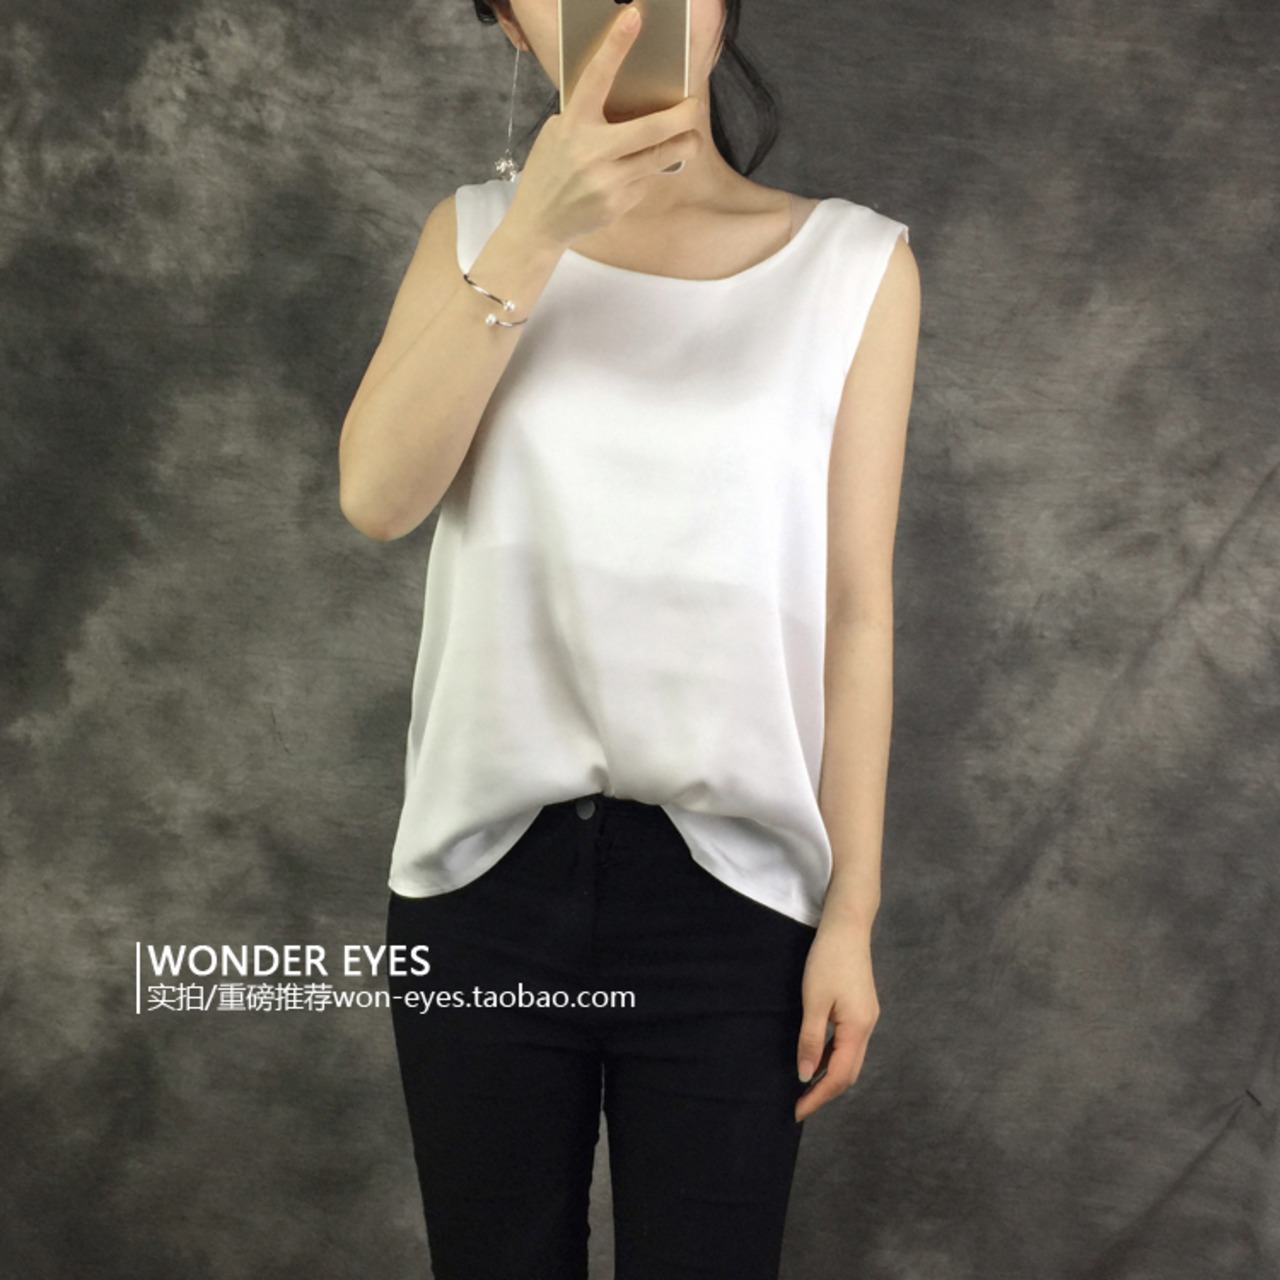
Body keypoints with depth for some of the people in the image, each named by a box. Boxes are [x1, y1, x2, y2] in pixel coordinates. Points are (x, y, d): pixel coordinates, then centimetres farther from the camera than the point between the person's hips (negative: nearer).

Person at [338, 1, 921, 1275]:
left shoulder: (852, 266, 0)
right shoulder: (475, 231, 6)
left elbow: (854, 607, 0)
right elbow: (377, 495, -11)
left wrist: (852, 911, -2)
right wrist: (537, 229, -21)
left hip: (727, 888, -1)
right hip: (485, 874, 2)